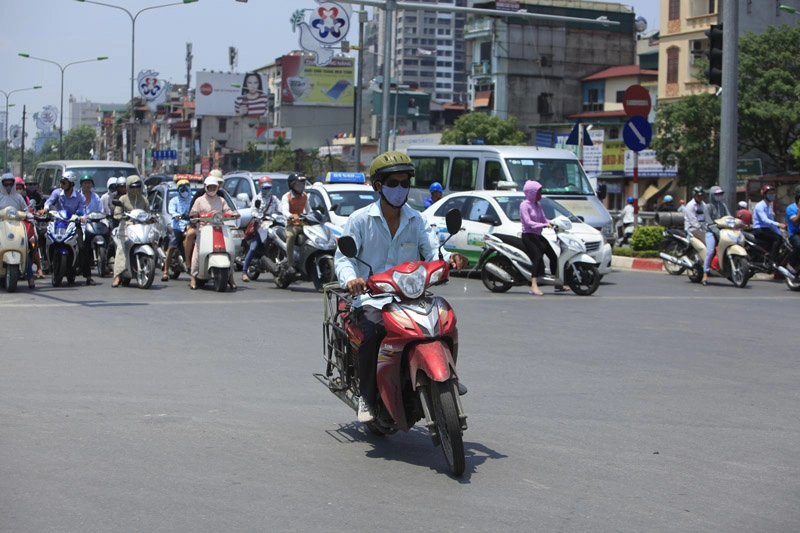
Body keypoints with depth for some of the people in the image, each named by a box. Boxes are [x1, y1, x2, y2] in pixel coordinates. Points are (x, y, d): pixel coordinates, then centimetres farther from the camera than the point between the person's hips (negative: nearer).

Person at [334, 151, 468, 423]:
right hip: (370, 297, -3)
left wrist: (450, 258, -25)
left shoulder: (417, 220, 13)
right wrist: (350, 279, -27)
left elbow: (432, 250, -1)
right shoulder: (360, 219, 5)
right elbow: (343, 256, -3)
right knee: (372, 331, -34)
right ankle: (366, 396, -17)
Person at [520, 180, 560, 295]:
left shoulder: (538, 205, 16)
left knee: (553, 256, 7)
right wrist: (543, 225, -27)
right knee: (537, 257, -26)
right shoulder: (524, 205, -8)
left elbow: (543, 219, 13)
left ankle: (558, 285, 19)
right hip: (528, 235, -8)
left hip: (538, 235, 8)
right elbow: (528, 222, -18)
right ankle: (534, 286, -34)